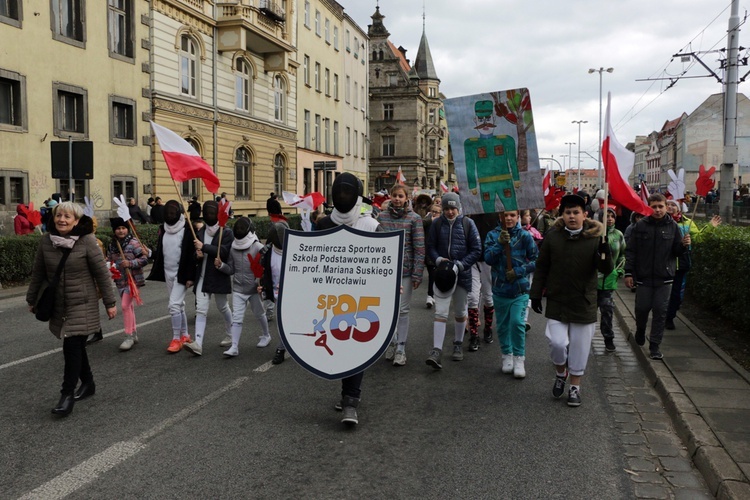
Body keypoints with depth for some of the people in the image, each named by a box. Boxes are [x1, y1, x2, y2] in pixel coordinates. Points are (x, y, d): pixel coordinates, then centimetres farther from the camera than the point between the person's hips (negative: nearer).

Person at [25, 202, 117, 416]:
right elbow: (38, 273, 10)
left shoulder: (87, 241, -13)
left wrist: (110, 302, -7)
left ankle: (68, 394, 1)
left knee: (72, 347, -9)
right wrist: (32, 299, 17)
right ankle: (88, 383, 31)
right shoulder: (46, 241, 0)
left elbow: (102, 273, -9)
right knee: (76, 345, 13)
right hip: (58, 306, 4)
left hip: (82, 304, -4)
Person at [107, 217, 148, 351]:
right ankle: (134, 333, 27)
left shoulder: (133, 242, -11)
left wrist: (130, 263, -22)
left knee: (126, 305, -13)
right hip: (120, 280, 7)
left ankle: (129, 335, -5)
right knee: (128, 306, 15)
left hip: (132, 279, -7)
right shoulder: (112, 245, 8)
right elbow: (109, 260, 19)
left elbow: (145, 258, -12)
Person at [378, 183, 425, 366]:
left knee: (402, 310, 2)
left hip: (405, 270, -2)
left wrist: (417, 274, -10)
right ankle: (392, 341, 23)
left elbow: (419, 248, -5)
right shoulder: (382, 217, 6)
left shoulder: (414, 218, -1)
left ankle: (401, 348, 9)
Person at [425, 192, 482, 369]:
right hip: (442, 273, 0)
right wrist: (438, 259, -13)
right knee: (440, 312, -9)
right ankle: (436, 350, -9)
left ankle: (458, 345, 32)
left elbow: (476, 249, -4)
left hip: (463, 274, 0)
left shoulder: (467, 223, -4)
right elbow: (430, 246, 7)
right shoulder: (437, 224, 0)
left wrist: (460, 265, -15)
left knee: (460, 313, 15)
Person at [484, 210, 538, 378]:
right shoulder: (493, 235, 0)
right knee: (503, 325, 11)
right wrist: (500, 243, -24)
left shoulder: (525, 236, -4)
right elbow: (488, 259, -11)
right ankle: (507, 356, 28)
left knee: (517, 322, -13)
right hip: (500, 288, 2)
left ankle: (519, 358, 2)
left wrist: (519, 271, -14)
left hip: (520, 288, -2)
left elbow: (536, 260, -2)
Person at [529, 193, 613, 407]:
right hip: (556, 302, 0)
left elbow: (606, 270, -8)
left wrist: (605, 254, -28)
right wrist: (536, 294, 3)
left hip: (584, 304, 0)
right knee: (557, 342, -7)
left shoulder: (594, 238, -6)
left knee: (579, 348, 8)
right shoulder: (552, 237, -3)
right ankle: (560, 373, 24)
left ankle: (575, 387, 26)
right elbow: (541, 268, 5)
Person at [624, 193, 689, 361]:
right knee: (642, 308, 8)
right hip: (643, 277, 0)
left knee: (660, 312, 3)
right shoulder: (641, 226, -3)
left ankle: (655, 345, 13)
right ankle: (640, 330, 39)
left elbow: (677, 252, 7)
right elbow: (631, 251, -1)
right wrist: (628, 272, -5)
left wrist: (683, 245, -16)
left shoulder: (673, 226, 1)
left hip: (664, 278, 1)